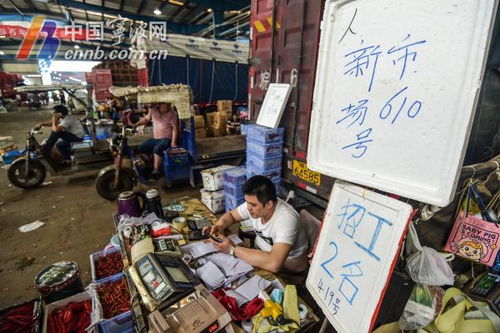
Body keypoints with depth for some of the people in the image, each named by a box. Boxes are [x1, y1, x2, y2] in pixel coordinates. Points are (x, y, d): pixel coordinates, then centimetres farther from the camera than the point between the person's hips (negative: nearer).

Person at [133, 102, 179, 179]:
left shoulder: (172, 113, -7)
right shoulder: (153, 110, 6)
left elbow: (175, 128, -11)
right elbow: (146, 119, 24)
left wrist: (173, 142, -20)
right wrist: (135, 125, 15)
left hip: (166, 139, -6)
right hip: (155, 138, 6)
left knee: (157, 149, -33)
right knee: (140, 148, -4)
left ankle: (156, 172, -26)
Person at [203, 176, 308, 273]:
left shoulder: (286, 219, -34)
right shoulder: (253, 203, -14)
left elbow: (274, 264, -45)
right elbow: (231, 214, 6)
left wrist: (232, 249, -36)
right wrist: (220, 225, -18)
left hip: (287, 266, -6)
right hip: (260, 254, 6)